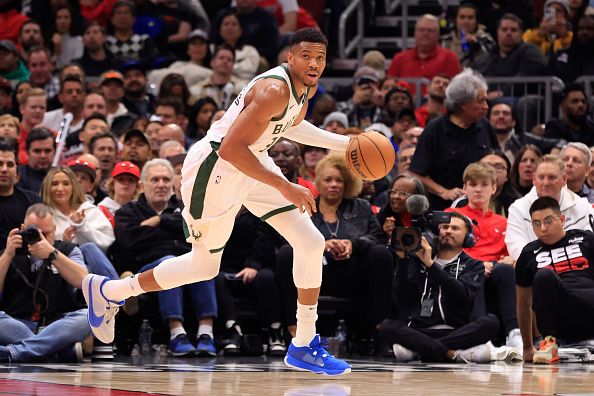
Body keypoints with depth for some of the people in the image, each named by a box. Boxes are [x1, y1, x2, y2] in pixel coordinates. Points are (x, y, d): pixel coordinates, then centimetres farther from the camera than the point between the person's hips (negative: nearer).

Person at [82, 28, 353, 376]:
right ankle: (107, 291, 27)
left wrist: (343, 143, 14)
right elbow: (231, 149, -35)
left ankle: (304, 346, 11)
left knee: (311, 243, 0)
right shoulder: (274, 90, -30)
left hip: (253, 164, 9)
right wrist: (284, 187, -33)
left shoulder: (307, 87, 0)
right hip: (215, 168, -9)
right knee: (205, 265, 6)